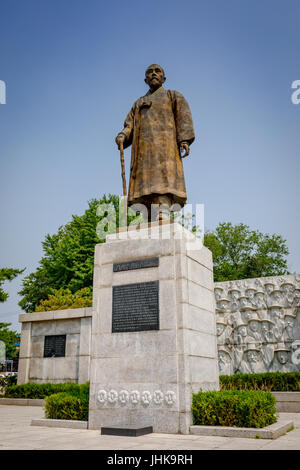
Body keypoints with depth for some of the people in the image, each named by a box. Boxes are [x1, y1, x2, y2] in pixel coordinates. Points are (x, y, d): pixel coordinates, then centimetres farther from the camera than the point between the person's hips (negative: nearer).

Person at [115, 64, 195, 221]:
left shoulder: (173, 96, 21)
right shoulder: (138, 104, 32)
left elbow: (183, 116, 4)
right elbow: (129, 125, 20)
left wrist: (184, 140, -13)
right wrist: (122, 136, -4)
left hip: (165, 143, -4)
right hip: (144, 148, 4)